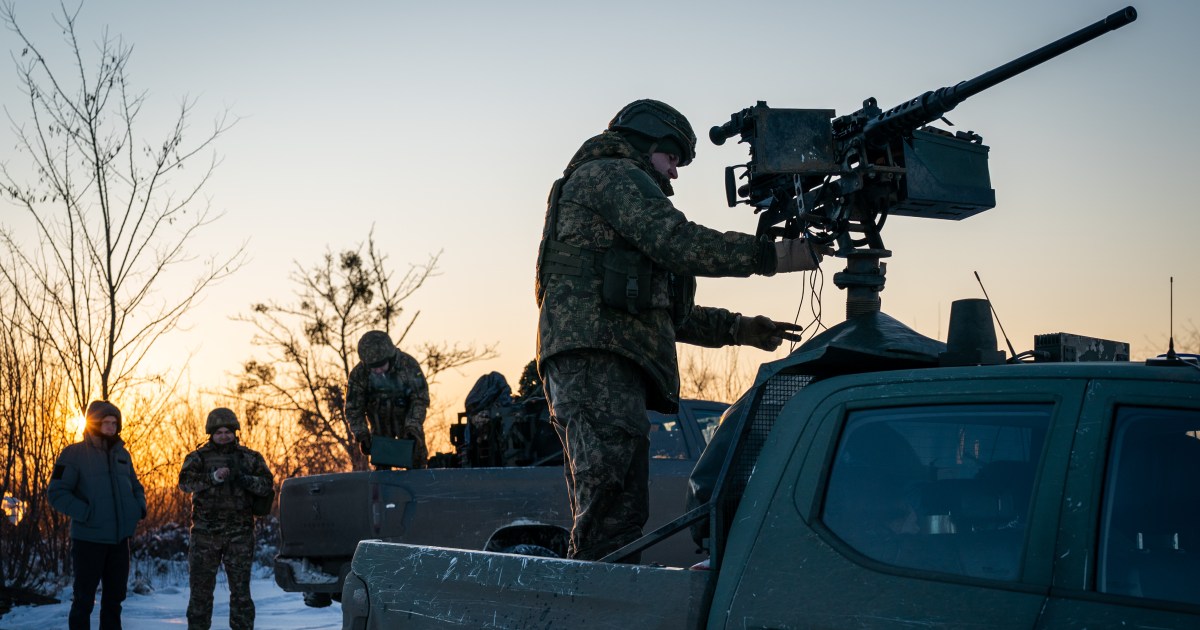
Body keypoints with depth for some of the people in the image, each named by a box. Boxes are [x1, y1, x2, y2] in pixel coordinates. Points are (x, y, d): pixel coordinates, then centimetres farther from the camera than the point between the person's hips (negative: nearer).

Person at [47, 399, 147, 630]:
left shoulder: (122, 454, 12)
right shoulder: (74, 454, -6)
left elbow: (136, 488, 24)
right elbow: (56, 492, -11)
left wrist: (140, 507, 4)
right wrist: (86, 513, -21)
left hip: (120, 539, 6)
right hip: (89, 539, -6)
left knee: (115, 596, 14)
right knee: (84, 599, 0)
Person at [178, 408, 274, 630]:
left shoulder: (250, 457, 9)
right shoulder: (198, 457, 6)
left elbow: (267, 485, 0)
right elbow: (185, 482, -11)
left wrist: (244, 479, -18)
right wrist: (213, 477, -25)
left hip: (239, 533, 0)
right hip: (205, 533, 0)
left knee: (241, 587, 2)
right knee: (201, 587, 4)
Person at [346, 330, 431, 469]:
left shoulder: (408, 364, -24)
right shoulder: (359, 374, -21)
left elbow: (421, 399, -16)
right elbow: (353, 409, -11)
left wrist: (412, 427, -27)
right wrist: (362, 435, -23)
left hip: (408, 420, -1)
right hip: (380, 423, 1)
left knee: (416, 463, 1)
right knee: (381, 465, 3)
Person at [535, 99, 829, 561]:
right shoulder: (613, 174, 7)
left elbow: (670, 311, 35)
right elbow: (676, 242, -10)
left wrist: (742, 329, 28)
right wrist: (774, 254, -7)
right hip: (597, 353, -10)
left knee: (604, 515, 4)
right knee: (615, 517, -22)